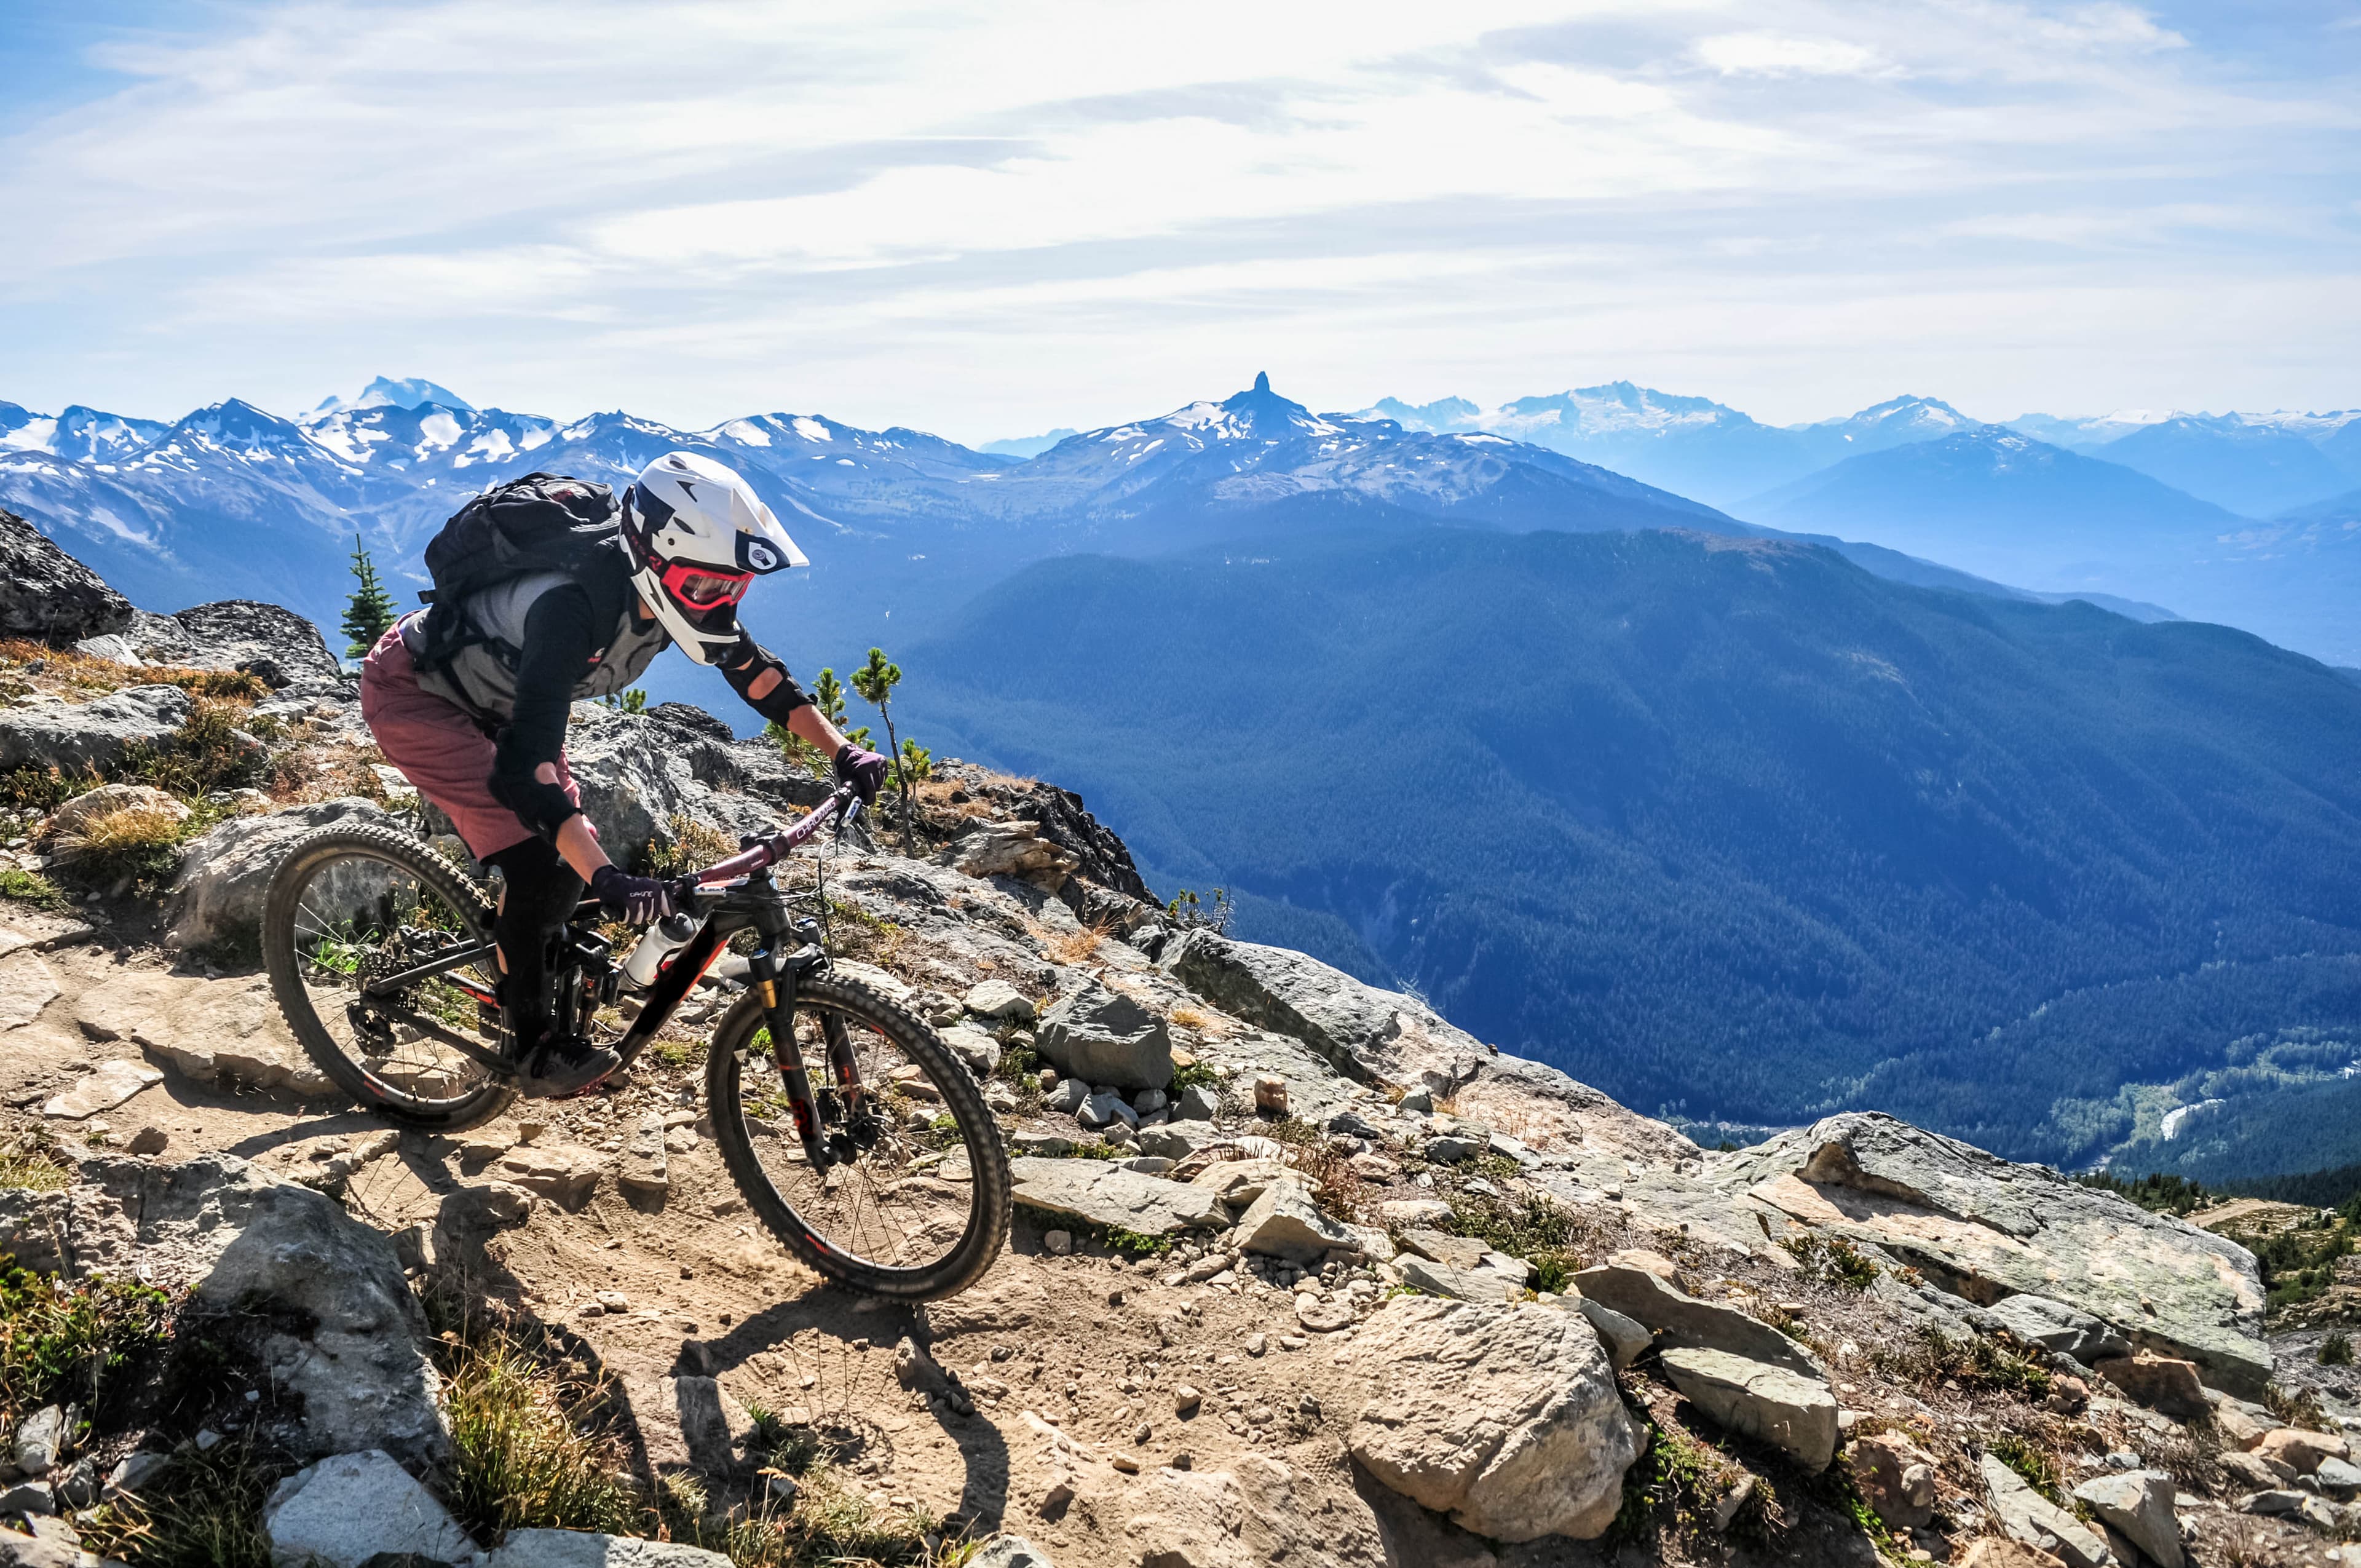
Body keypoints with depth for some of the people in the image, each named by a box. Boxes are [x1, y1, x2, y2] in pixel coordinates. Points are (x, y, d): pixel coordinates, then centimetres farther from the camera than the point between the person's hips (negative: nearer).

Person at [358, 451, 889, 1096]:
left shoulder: (673, 588, -18)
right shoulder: (572, 605, -41)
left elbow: (754, 671, -3)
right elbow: (522, 767, -48)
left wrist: (842, 749, -13)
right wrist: (610, 880, -58)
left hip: (492, 698, 8)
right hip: (412, 693, -8)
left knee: (574, 854, 1)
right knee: (536, 861, -19)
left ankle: (527, 975, 27)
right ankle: (533, 1047, -4)